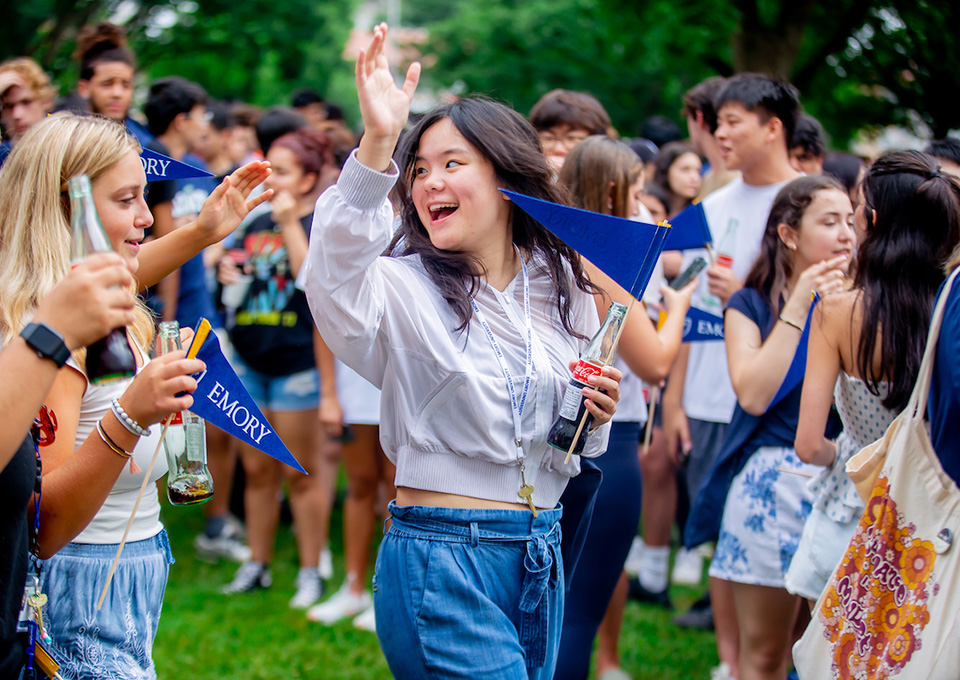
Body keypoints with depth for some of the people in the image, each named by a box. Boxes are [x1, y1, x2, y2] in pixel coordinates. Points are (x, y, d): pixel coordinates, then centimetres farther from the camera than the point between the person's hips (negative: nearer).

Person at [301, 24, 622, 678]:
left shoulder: (562, 287, 7)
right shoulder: (404, 286, -9)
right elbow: (336, 286, -36)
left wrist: (593, 419, -6)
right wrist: (377, 144, -45)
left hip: (542, 556, 6)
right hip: (440, 557, -6)